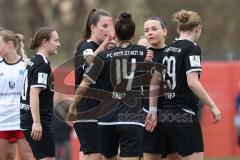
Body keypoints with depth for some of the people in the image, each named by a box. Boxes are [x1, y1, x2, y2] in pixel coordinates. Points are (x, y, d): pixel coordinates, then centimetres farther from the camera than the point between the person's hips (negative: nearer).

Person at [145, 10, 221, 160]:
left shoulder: (168, 50, 13)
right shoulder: (192, 48, -9)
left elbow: (154, 82, 14)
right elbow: (192, 82, -19)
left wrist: (153, 111, 15)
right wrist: (213, 106, -13)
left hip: (165, 117, 8)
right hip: (185, 115, -8)